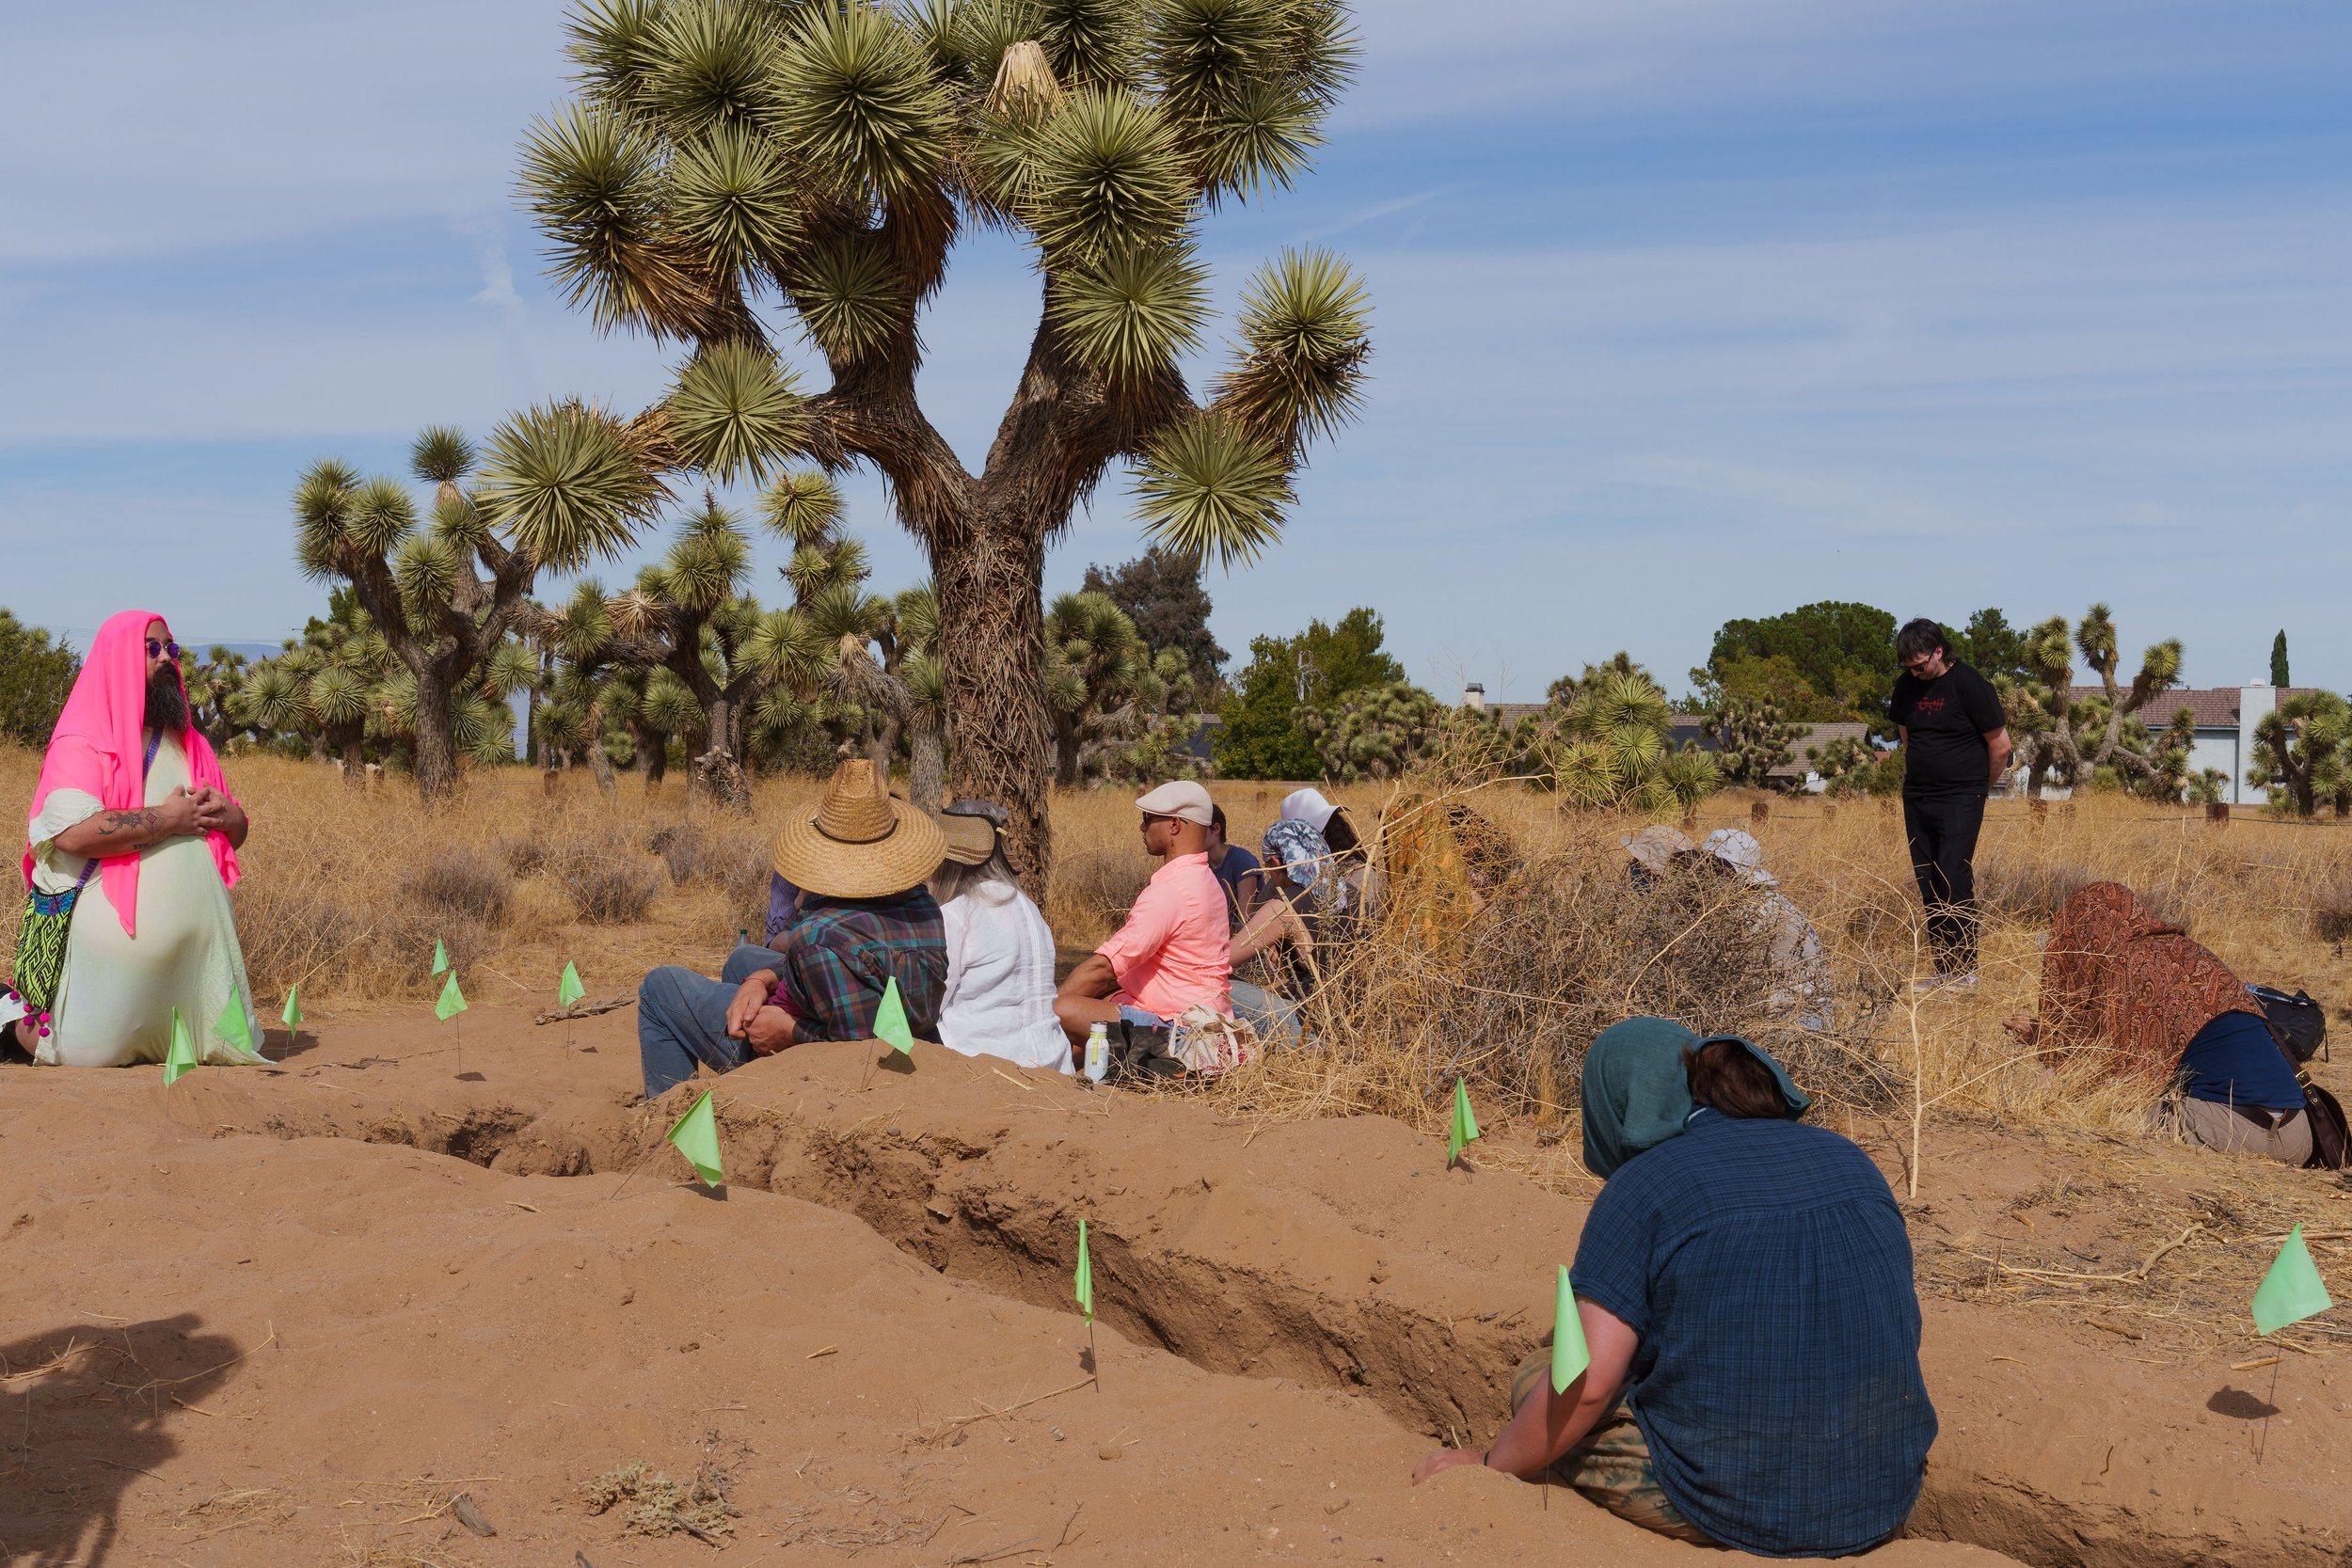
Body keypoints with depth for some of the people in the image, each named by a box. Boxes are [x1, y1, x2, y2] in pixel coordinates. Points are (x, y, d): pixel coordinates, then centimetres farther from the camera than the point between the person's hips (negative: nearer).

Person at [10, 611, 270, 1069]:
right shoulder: (82, 741, -7)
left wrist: (229, 816, -5)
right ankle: (16, 1014, 28)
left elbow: (236, 834, 18)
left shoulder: (190, 745, 17)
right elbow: (73, 832, -23)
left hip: (198, 938, 6)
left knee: (227, 1044, 4)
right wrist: (166, 819, -16)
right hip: (116, 938, -6)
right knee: (87, 1052, -1)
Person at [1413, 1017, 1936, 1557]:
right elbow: (1904, 1336, 14)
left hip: (1722, 1506, -6)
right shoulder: (1851, 1162, 9)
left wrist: (1490, 1466, 4)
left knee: (1538, 1384, 17)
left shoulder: (1643, 1185, -8)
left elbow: (1585, 1385, -13)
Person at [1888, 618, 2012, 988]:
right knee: (1928, 886, 7)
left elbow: (2000, 746, -4)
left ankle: (1965, 968, -4)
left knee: (1954, 884, -10)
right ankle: (1943, 968, 13)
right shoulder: (1906, 685, 7)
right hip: (1917, 799, 6)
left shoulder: (1971, 686, -11)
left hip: (1960, 800, -6)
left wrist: (1979, 788, 8)